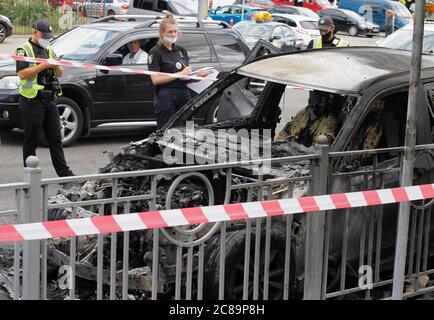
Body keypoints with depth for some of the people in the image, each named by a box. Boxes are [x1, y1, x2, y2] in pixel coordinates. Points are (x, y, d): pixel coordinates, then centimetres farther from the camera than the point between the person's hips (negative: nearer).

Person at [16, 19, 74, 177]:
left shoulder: (49, 50, 17)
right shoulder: (24, 50, -4)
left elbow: (60, 74, 17)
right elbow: (22, 74, -17)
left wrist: (56, 66, -5)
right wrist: (43, 66, -19)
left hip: (50, 100, 7)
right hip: (32, 101, -7)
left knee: (56, 139, 8)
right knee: (31, 140, 1)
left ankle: (64, 172, 11)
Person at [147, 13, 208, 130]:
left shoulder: (181, 51, 17)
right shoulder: (156, 52, -2)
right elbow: (155, 80, -12)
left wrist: (197, 76, -1)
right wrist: (179, 74, -15)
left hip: (184, 97, 6)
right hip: (165, 98, -6)